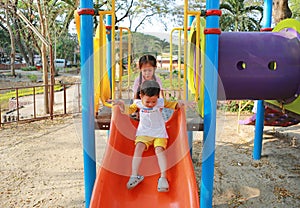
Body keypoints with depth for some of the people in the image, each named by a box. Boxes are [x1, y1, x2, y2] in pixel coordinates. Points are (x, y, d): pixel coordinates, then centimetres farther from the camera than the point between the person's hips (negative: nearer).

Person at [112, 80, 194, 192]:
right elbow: (128, 110, 8)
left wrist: (181, 103, -17)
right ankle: (134, 176, -20)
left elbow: (174, 105, 3)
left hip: (159, 133, -1)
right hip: (144, 133, 1)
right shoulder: (138, 103, -1)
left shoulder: (161, 102, -3)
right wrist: (121, 104, -10)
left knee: (159, 149, -23)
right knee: (139, 147, -22)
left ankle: (163, 177, -23)